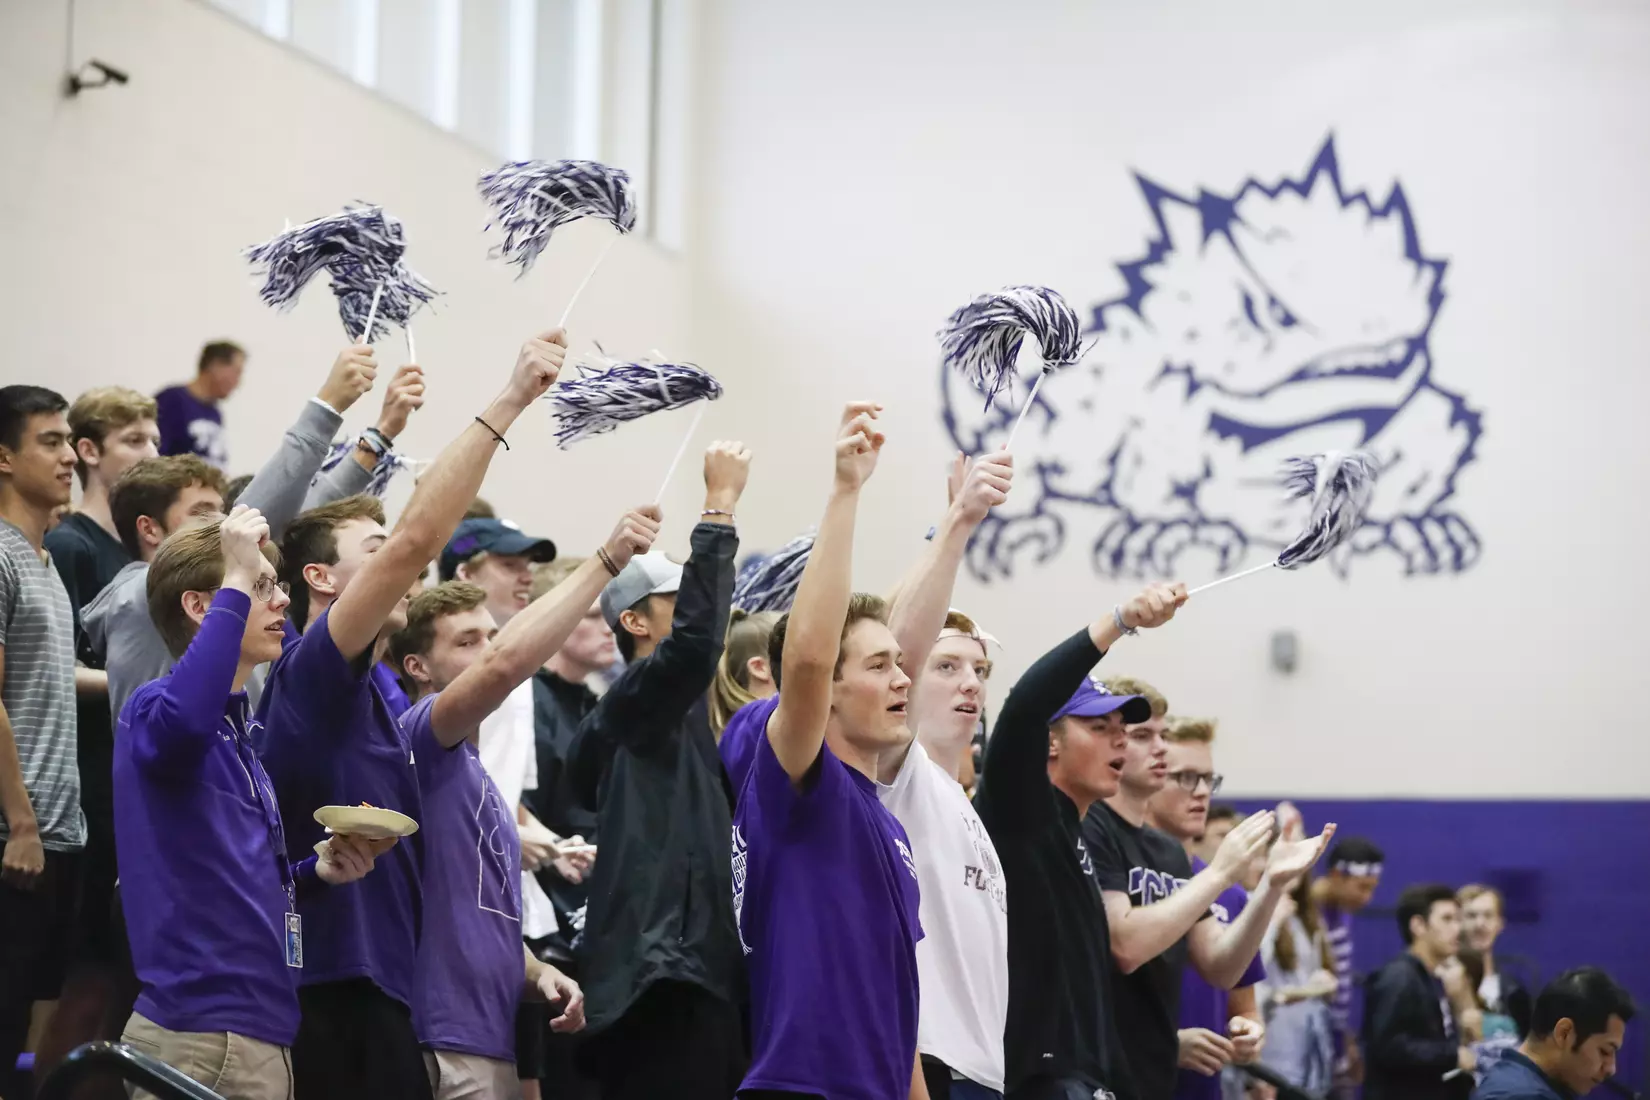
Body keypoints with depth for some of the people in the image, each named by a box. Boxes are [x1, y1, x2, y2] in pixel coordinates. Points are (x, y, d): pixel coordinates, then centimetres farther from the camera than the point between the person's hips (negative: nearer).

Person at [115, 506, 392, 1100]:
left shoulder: (240, 729, 19)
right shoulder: (155, 706, -9)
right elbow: (183, 719, -36)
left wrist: (318, 869, 6)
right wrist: (237, 582, -27)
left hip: (259, 1030, 9)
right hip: (202, 1035, -9)